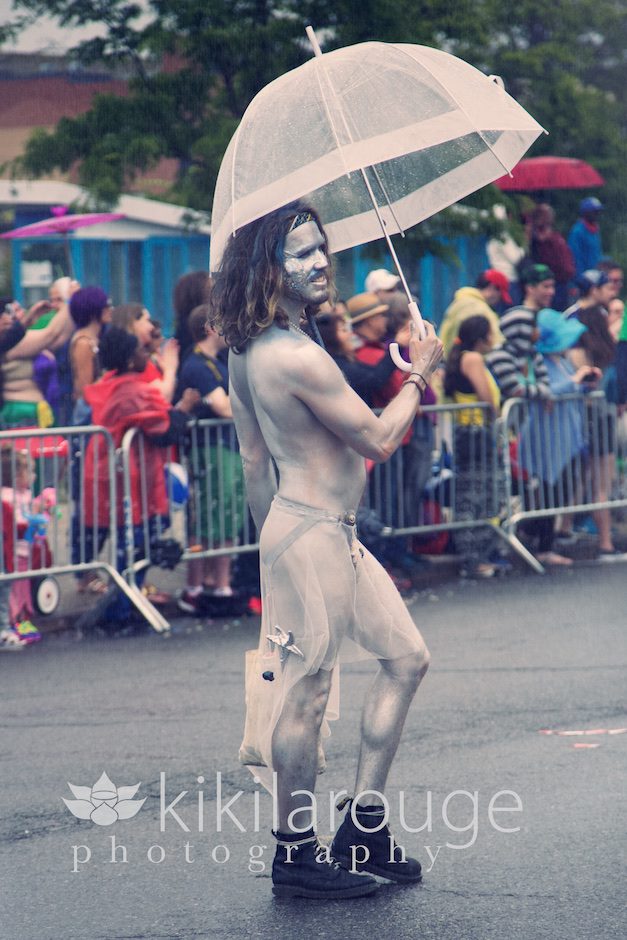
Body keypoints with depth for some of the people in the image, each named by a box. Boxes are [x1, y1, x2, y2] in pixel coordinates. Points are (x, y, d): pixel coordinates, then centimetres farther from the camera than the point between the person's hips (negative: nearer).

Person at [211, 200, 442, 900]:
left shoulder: (246, 352, 10)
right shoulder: (298, 358, -21)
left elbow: (254, 460, 17)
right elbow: (378, 440, -13)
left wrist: (270, 538, 25)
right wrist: (418, 375, 2)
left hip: (331, 535, 11)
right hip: (314, 535, -11)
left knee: (405, 658, 15)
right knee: (306, 690, -3)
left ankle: (364, 822, 17)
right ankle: (296, 855, 5)